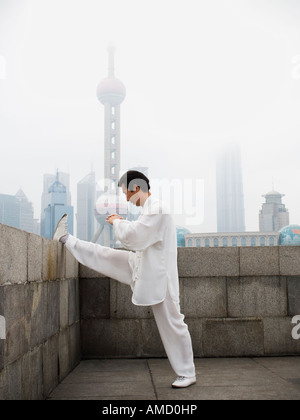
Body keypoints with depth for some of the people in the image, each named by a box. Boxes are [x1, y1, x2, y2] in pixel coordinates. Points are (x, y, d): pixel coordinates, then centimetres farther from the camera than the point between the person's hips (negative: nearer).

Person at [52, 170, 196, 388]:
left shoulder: (156, 210, -23)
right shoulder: (151, 208, 9)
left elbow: (133, 237, -26)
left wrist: (117, 223, -7)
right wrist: (124, 223, 11)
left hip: (158, 276, -9)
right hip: (143, 267, 9)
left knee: (172, 324, 1)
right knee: (104, 255, 13)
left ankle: (187, 374, 14)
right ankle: (66, 239, 34)